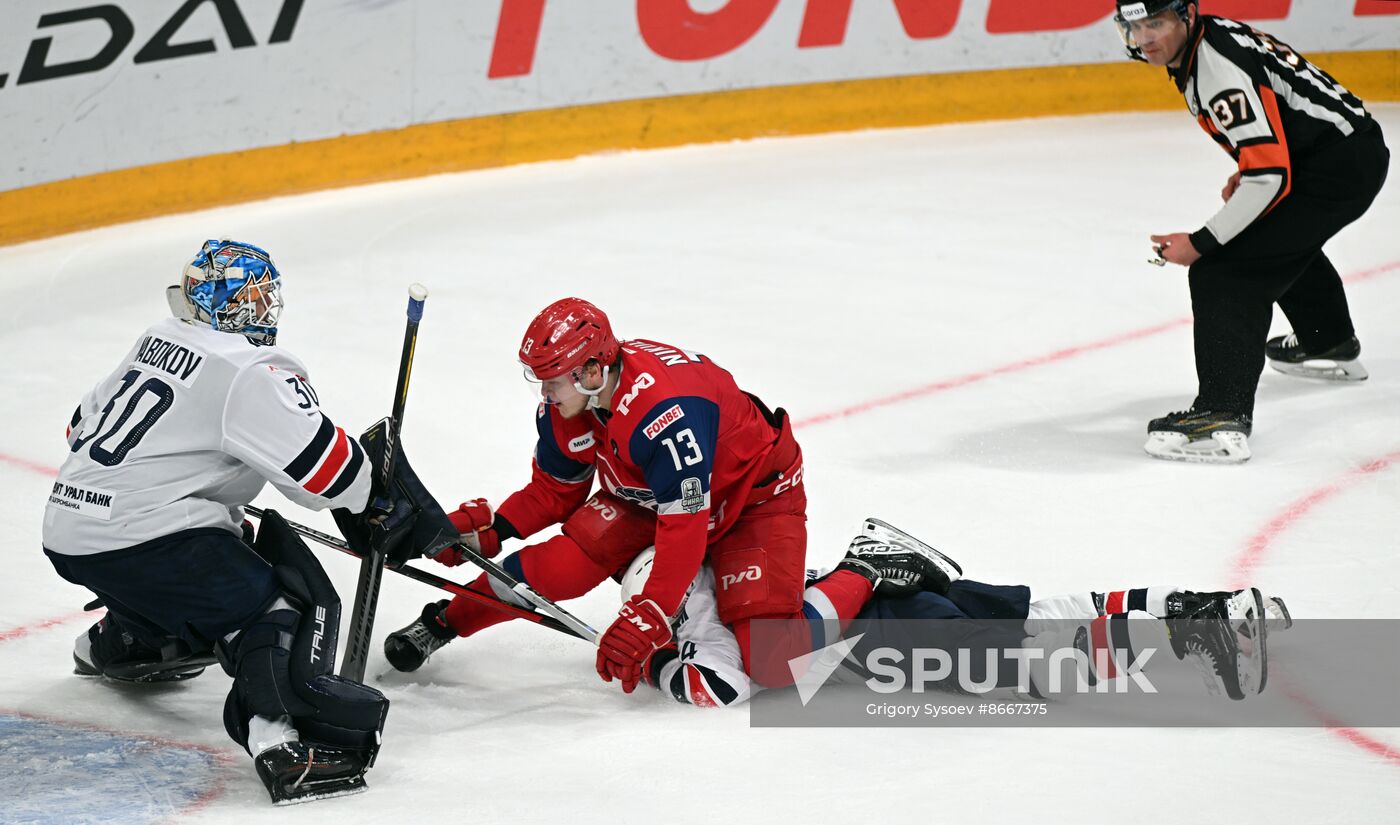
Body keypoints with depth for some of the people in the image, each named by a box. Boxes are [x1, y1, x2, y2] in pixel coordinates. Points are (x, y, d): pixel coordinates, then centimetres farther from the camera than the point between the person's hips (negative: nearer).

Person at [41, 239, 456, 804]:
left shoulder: (160, 339, 15)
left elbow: (84, 426, 26)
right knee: (288, 604, -10)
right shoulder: (254, 371, -11)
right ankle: (279, 734, -31)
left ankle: (118, 643, 54)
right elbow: (327, 471, -16)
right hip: (136, 541, -8)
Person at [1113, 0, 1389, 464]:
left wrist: (1201, 244, -23)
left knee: (1224, 270, -20)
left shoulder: (1221, 71, -24)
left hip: (1340, 164, -11)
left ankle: (1223, 417, -31)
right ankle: (1331, 345, 62)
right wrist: (1244, 172, 20)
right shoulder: (1208, 38, 6)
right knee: (1286, 238, 39)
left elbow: (1269, 177, -27)